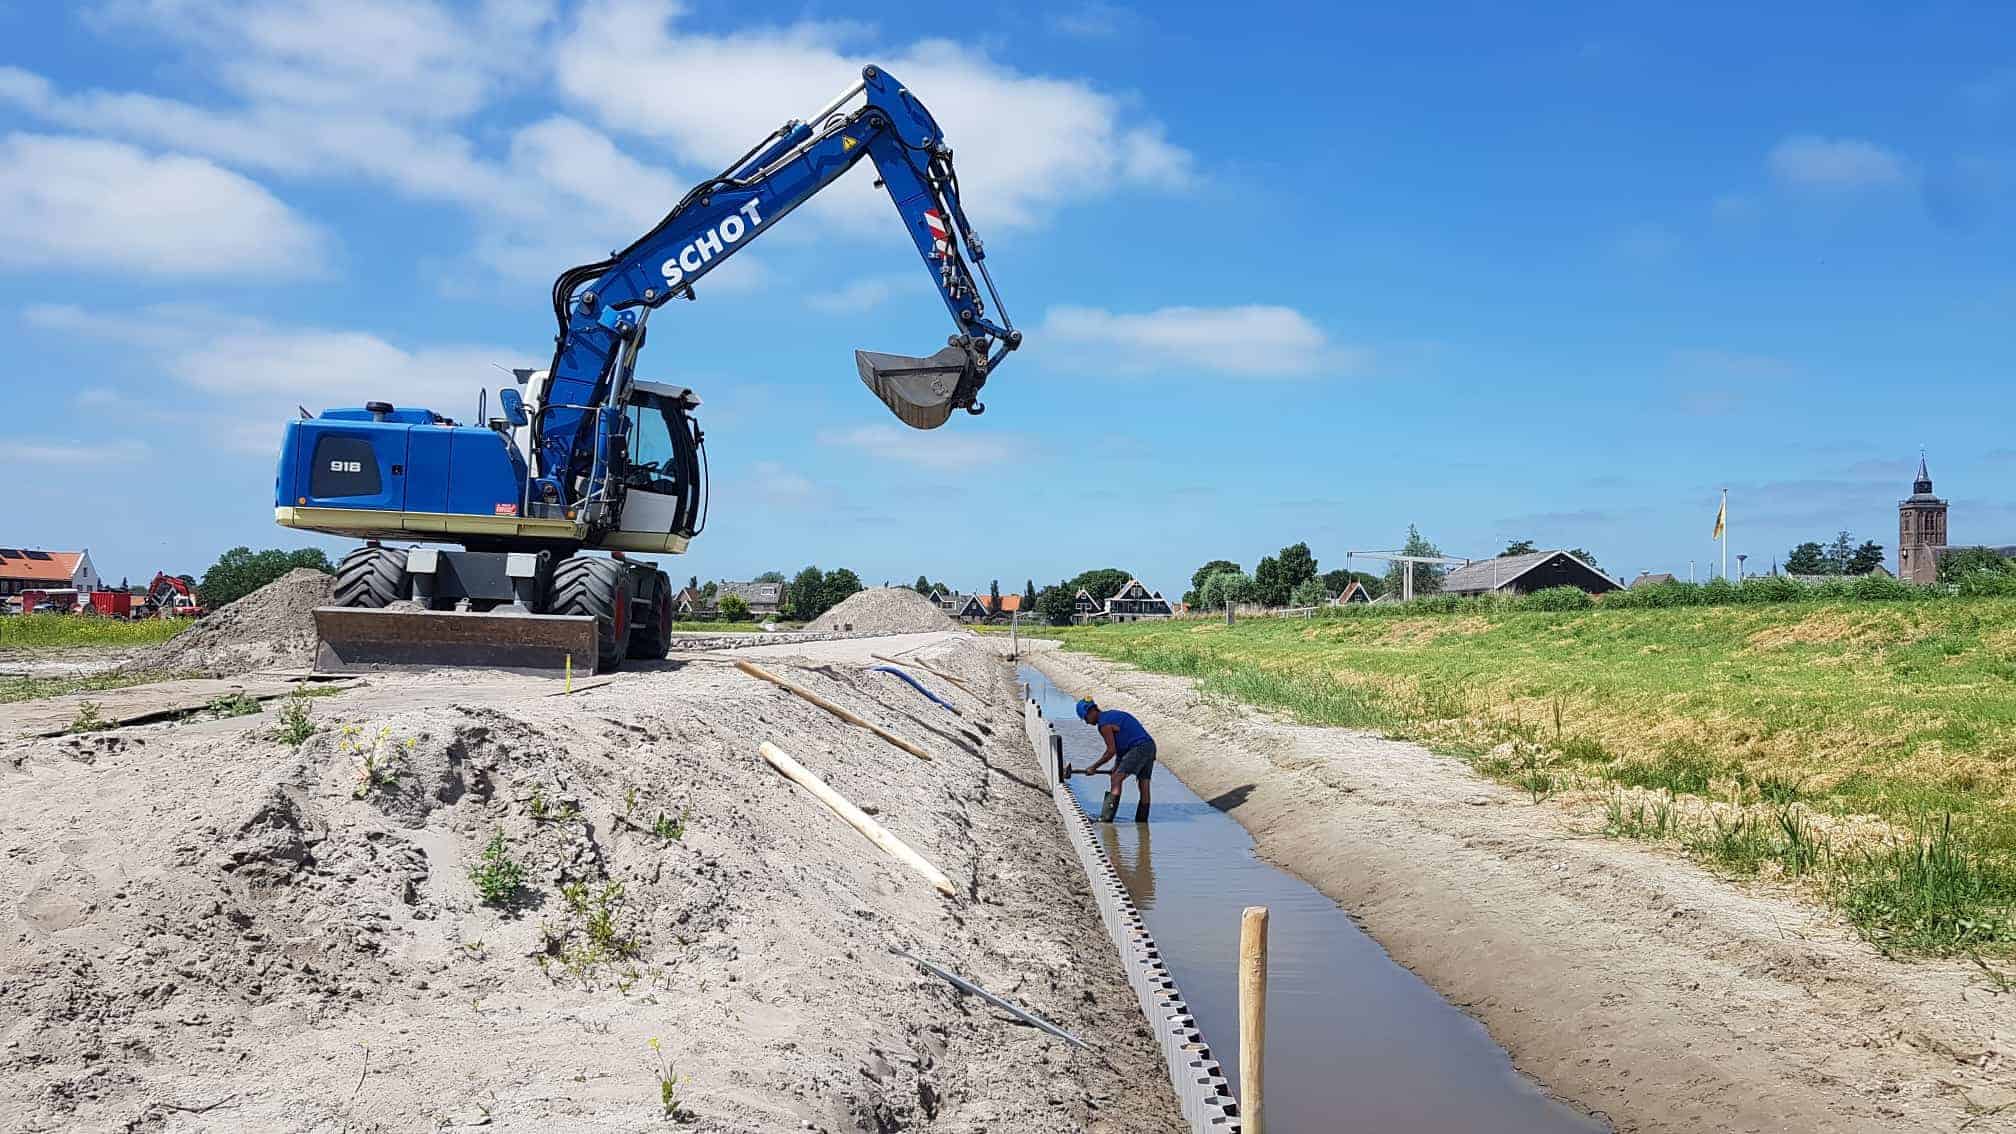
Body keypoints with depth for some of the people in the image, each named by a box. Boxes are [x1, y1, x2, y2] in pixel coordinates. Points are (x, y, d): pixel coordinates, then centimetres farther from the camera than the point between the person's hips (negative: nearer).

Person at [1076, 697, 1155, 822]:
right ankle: (1142, 823, 17)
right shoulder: (1112, 714, 23)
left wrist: (1094, 767, 1)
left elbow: (1111, 751, -9)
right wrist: (1117, 766, 28)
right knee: (1143, 785, 12)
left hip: (1139, 748, -10)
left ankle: (1105, 819, -21)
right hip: (1150, 746, 10)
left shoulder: (1104, 724, -8)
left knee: (1117, 779, -14)